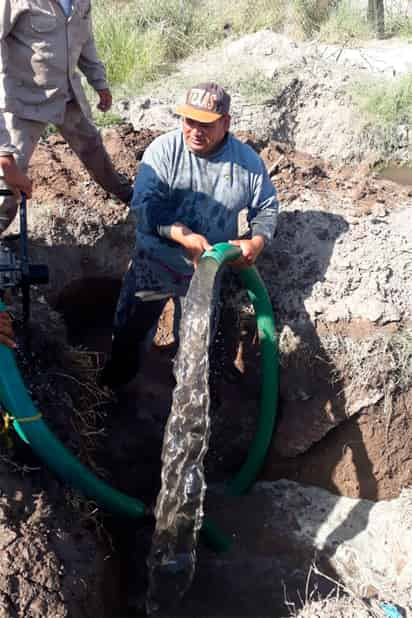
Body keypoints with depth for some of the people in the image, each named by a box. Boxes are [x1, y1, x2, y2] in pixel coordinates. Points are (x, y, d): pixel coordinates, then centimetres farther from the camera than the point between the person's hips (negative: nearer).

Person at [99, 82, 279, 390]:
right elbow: (146, 206, -22)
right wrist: (185, 237, -35)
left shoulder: (248, 162, -8)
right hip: (156, 263, -1)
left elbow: (267, 208, 2)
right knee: (131, 331, 17)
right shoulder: (164, 150, -16)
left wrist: (256, 242, -19)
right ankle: (118, 377, 47)